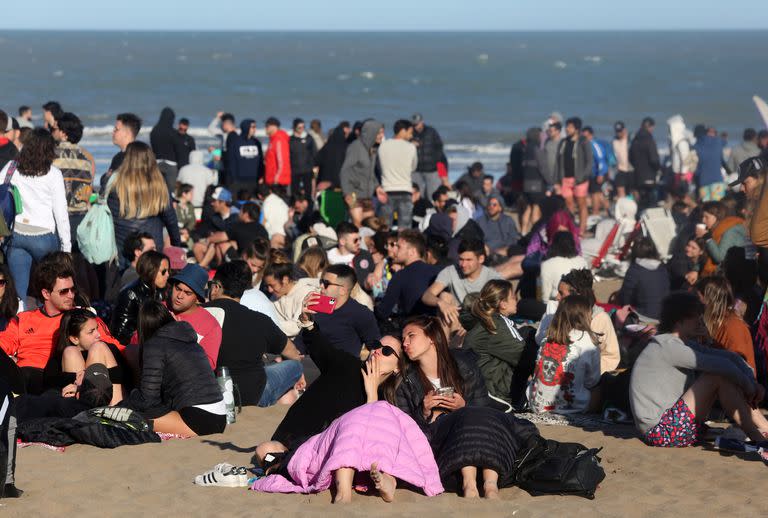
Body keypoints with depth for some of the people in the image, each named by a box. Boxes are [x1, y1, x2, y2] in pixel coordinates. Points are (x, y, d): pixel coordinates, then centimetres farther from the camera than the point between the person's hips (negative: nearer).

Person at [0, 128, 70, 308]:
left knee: (18, 289, 2)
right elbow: (60, 212, -4)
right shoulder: (53, 174, -4)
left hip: (16, 234, 3)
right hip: (44, 236, -3)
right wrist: (66, 245, 3)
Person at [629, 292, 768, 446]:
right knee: (719, 376, -17)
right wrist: (747, 385, -11)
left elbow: (730, 357, 9)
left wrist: (753, 382, -6)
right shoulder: (666, 346, -16)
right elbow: (719, 364, -23)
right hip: (660, 431, -10)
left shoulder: (687, 345, 15)